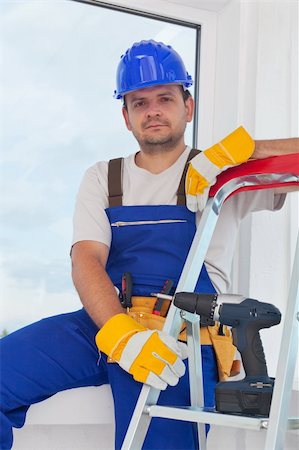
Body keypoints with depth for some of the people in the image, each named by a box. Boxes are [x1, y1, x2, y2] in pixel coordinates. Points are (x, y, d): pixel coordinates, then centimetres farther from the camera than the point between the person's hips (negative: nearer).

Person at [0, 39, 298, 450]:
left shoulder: (222, 173, 8)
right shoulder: (102, 178, 15)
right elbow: (86, 259, -2)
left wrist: (239, 147, -13)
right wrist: (119, 333, -21)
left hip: (176, 343, -2)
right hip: (103, 323, 3)